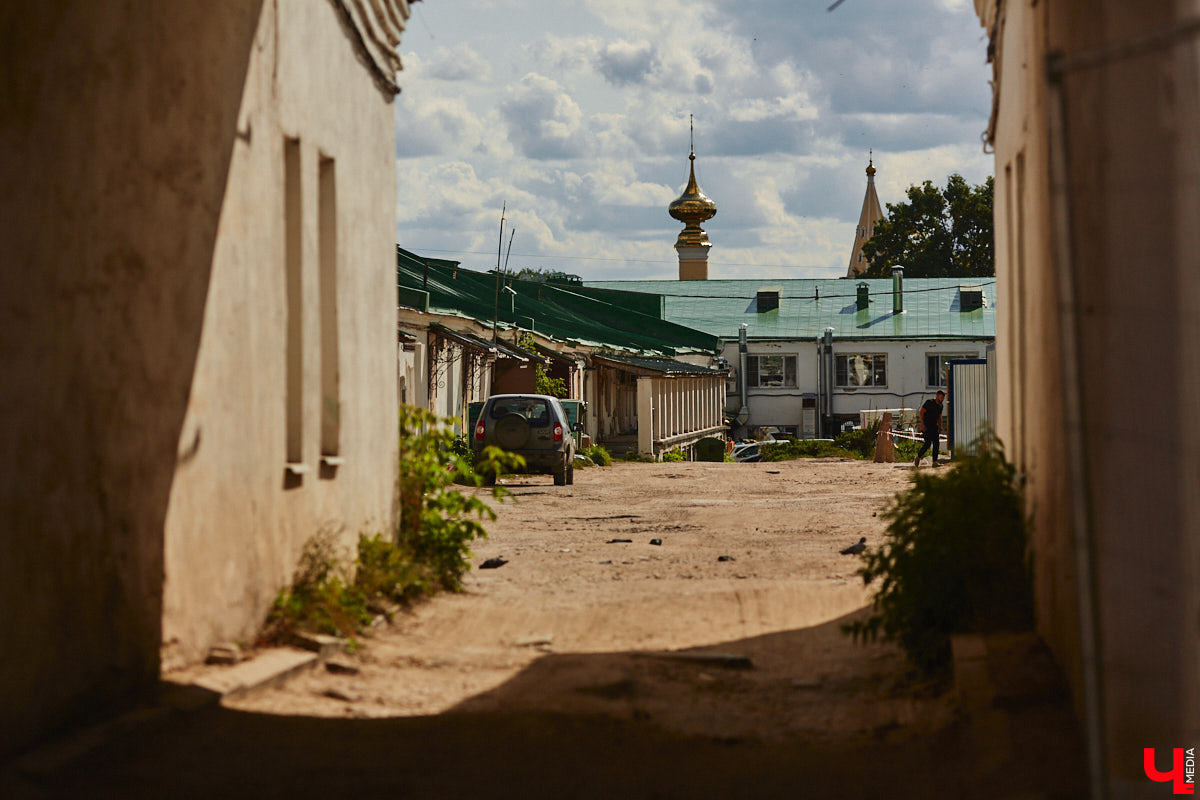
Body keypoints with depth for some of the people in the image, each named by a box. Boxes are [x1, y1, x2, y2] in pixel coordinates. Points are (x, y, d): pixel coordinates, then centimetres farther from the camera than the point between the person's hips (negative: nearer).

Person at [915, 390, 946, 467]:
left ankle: (935, 462, -2)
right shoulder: (929, 403, -9)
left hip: (934, 427, 7)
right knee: (928, 443, -16)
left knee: (936, 443, -3)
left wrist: (940, 428, 18)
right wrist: (922, 424, -20)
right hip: (926, 427, -7)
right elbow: (921, 413, -12)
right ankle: (918, 457, 1)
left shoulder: (940, 406, 12)